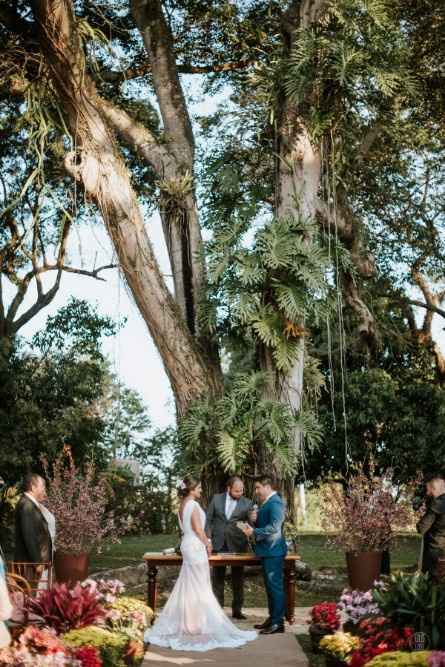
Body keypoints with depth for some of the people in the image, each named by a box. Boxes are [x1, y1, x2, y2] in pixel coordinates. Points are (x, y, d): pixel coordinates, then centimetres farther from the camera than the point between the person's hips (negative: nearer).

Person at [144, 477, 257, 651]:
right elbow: (198, 529, -18)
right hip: (196, 546, -9)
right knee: (199, 586, -1)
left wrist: (205, 541, 18)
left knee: (189, 584, 15)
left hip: (187, 544, 9)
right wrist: (207, 544, -4)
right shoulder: (193, 505, -17)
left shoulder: (183, 505, 10)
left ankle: (188, 620, 21)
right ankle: (197, 623, 4)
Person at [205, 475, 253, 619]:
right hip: (218, 544, 1)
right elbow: (209, 519, 5)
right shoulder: (216, 499, 1)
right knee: (217, 578, 8)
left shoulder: (247, 503, -2)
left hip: (237, 545, -1)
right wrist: (208, 538, -4)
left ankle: (237, 609, 16)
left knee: (238, 579, 6)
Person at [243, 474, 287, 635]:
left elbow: (274, 527, -25)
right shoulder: (265, 503, 14)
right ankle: (272, 618, 24)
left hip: (273, 551, -10)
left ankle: (278, 622, 0)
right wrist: (255, 519, 1)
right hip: (266, 551, 10)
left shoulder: (275, 503, -16)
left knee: (275, 586, -5)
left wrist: (254, 532, -19)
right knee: (270, 586, 15)